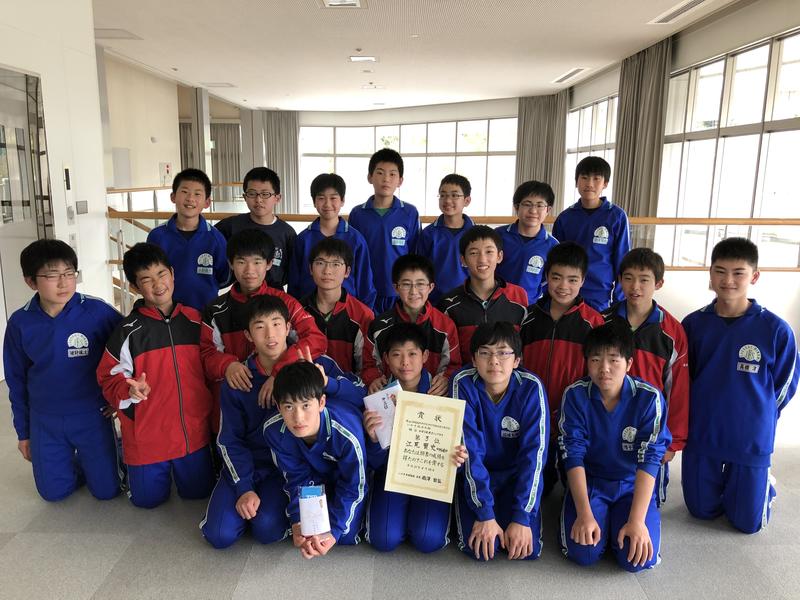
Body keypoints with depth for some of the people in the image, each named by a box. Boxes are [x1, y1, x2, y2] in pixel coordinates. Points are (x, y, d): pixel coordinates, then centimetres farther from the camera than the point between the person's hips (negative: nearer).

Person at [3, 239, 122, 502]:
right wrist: (23, 432, 9)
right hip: (45, 421, 2)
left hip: (92, 416, -2)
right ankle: (76, 461, 41)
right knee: (55, 492, 12)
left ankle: (90, 458, 38)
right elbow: (17, 381, 4)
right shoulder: (20, 323, -8)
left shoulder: (97, 311, -19)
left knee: (107, 490, 8)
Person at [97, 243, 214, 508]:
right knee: (149, 499, 13)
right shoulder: (128, 329, -10)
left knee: (199, 492, 14)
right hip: (147, 436, -2)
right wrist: (131, 390, -28)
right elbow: (109, 379, -6)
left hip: (194, 433, 2)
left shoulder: (195, 320, -1)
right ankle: (128, 460, 40)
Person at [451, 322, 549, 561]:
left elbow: (534, 453, -20)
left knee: (527, 548, -16)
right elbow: (469, 450, -22)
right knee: (478, 547, -19)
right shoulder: (463, 383, -20)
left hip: (517, 475, 1)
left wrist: (521, 517, -25)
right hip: (475, 476, 0)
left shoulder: (531, 387, -19)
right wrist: (485, 514, -25)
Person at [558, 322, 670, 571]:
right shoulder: (575, 395, -13)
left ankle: (619, 521, 12)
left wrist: (636, 521, -24)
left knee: (639, 558, -20)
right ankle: (600, 517, 12)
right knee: (583, 552, -20)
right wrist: (585, 514, -22)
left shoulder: (649, 398, -16)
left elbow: (649, 460, -18)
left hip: (633, 486, 0)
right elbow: (573, 455, -14)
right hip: (588, 482, 0)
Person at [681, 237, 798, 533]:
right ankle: (719, 484, 44)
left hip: (751, 441, -2)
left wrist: (755, 418, 4)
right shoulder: (694, 324, -7)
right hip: (700, 436, 2)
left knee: (747, 522, 11)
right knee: (702, 510, 15)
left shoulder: (776, 329, -14)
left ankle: (765, 484, 40)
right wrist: (706, 411, 5)